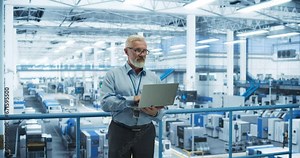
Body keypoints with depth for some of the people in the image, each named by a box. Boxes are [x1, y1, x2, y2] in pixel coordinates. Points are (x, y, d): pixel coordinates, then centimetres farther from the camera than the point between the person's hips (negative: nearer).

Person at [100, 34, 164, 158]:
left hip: (146, 133, 3)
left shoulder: (154, 78, 7)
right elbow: (105, 103, -12)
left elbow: (160, 112, 6)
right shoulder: (113, 75, 1)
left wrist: (155, 113, -17)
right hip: (120, 132, -2)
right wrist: (132, 99, -21)